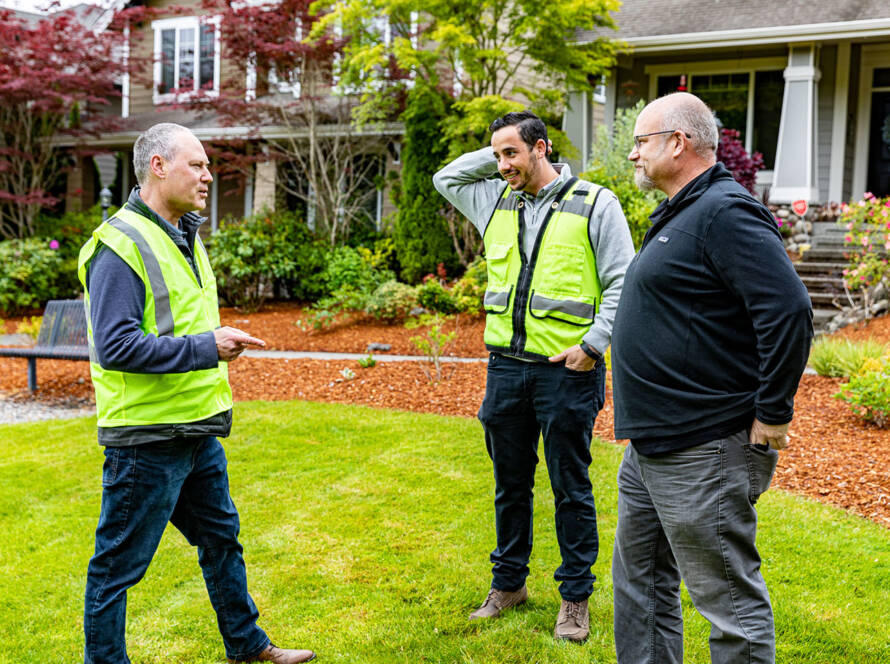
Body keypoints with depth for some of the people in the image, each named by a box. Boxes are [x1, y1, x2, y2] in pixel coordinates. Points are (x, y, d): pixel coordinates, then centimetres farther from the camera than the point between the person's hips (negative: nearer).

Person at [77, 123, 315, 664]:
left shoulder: (186, 234, 13)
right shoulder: (121, 245, -17)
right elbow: (114, 347, -25)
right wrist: (206, 347, -26)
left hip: (199, 430, 10)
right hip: (147, 436, -10)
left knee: (222, 539, 21)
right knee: (118, 564, 4)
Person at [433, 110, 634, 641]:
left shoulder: (594, 204, -4)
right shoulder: (494, 200, 12)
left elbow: (622, 283, -5)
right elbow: (445, 178, 25)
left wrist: (594, 343, -13)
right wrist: (497, 155, 12)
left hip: (567, 369, -5)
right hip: (507, 364, 5)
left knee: (571, 488, 5)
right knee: (510, 483, 15)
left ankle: (576, 597, 19)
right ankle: (509, 582, 31)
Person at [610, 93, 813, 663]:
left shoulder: (726, 212, -17)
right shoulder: (678, 215, 16)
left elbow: (790, 311, -26)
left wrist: (771, 416, -21)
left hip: (703, 456, -11)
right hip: (650, 446, 11)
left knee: (730, 602, 2)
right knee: (639, 581, 20)